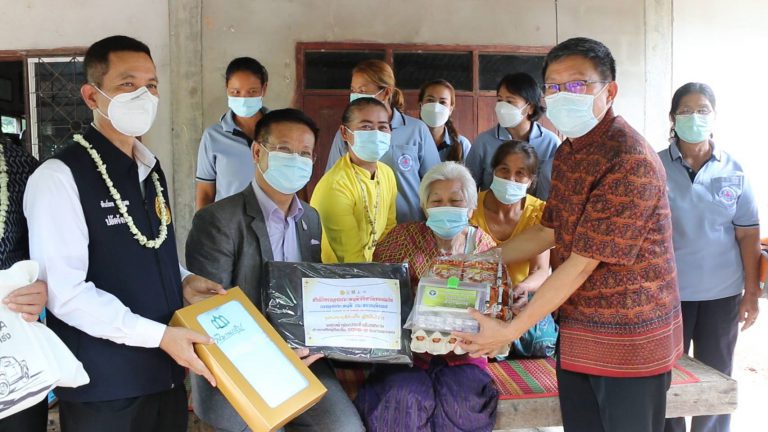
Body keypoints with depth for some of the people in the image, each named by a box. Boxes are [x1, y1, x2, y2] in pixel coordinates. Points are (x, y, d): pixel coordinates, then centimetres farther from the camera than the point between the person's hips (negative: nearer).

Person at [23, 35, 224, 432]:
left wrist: (182, 280, 1)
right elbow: (65, 292, -20)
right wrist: (159, 335, -22)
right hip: (104, 387, -7)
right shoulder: (59, 177, -15)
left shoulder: (151, 170, 10)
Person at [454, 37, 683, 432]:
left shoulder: (630, 161, -22)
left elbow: (582, 264, -23)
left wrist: (510, 331, -19)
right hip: (577, 335, 8)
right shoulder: (567, 153, 7)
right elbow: (548, 232, 15)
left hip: (629, 338, -7)